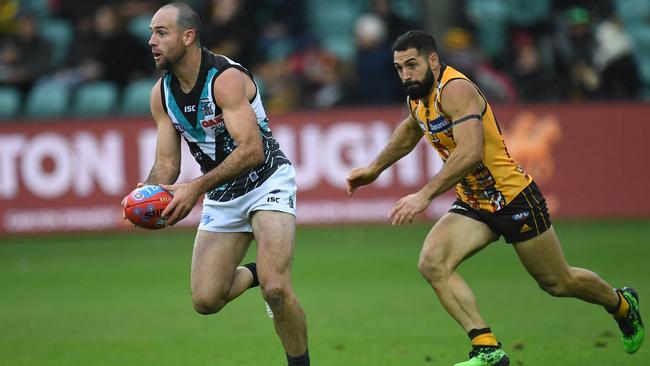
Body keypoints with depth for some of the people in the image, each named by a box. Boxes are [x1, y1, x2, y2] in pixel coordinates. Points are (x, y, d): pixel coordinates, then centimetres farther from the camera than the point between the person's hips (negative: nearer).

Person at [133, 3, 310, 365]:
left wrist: (197, 188, -38)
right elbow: (167, 163, 3)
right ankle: (255, 272, 28)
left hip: (267, 182, -7)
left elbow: (252, 150, -31)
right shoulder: (162, 93, -2)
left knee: (276, 290, -23)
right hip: (222, 196, 7)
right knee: (206, 301, -2)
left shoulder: (226, 78, -24)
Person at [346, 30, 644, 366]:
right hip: (472, 206, 8)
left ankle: (622, 304, 40)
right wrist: (374, 169, 31)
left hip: (514, 198, -7)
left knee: (558, 283, 9)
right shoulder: (418, 97, 3)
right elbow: (410, 131, 29)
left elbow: (470, 153, -37)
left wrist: (425, 195, -40)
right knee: (432, 264, -19)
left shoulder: (455, 89, -25)